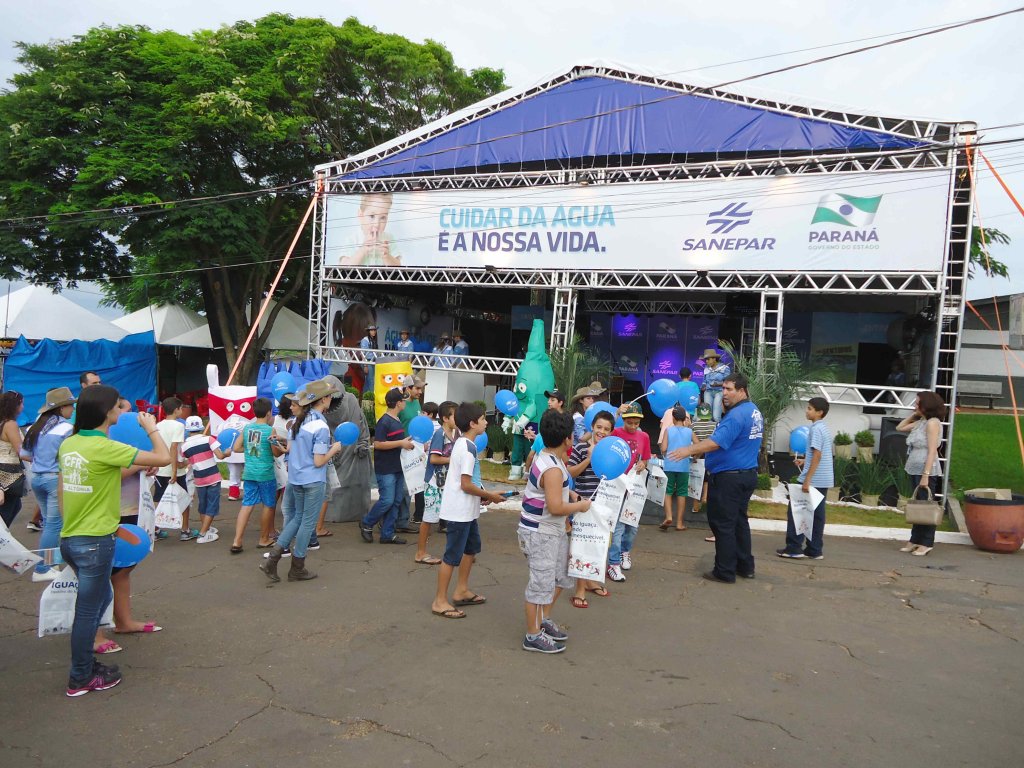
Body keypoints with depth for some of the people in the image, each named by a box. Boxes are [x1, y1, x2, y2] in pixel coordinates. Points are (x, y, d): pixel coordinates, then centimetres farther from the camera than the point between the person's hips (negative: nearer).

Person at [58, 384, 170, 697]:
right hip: (95, 542, -8)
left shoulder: (68, 444, 4)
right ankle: (81, 679, 19)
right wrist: (152, 428, -3)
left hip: (70, 538, 8)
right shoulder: (105, 448, -20)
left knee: (100, 598, 24)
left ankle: (84, 662, 33)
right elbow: (163, 458, -19)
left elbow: (61, 492, 12)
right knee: (88, 609, 6)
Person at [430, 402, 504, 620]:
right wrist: (490, 495, -11)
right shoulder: (468, 448, -21)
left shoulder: (461, 443, 9)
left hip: (466, 509, 10)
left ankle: (461, 591, 32)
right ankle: (440, 602, 9)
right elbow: (466, 485, -23)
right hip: (460, 510, -10)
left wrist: (481, 495, 9)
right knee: (453, 556, -1)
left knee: (472, 547, 22)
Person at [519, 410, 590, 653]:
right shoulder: (553, 469, -26)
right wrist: (580, 506, -13)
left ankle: (544, 620, 36)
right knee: (541, 583, 1)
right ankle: (533, 636, 14)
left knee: (561, 575, 21)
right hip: (539, 533, -10)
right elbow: (556, 507, -28)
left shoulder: (546, 457, 6)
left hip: (553, 531, 10)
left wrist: (570, 493, 10)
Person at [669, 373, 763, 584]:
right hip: (747, 474, 10)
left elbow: (717, 442, -29)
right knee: (739, 521, 18)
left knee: (723, 524, -1)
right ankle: (745, 566, 25)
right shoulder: (755, 412, 12)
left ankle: (725, 572, 5)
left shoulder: (737, 415, -20)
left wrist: (689, 450, -29)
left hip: (728, 477, -10)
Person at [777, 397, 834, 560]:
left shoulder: (816, 429, -15)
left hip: (813, 480, -9)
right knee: (817, 515, 11)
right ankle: (815, 550, 13)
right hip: (823, 480, 9)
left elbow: (817, 455, -21)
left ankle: (794, 548, 0)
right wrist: (806, 461, 25)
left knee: (795, 511, -2)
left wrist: (807, 480, -22)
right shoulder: (824, 429, 15)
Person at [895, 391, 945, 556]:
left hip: (926, 471, -8)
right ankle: (915, 540, 18)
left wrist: (925, 475, -21)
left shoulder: (932, 422, -12)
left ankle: (927, 543, 6)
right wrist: (914, 415, 14)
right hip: (914, 470, 8)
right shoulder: (920, 422, 12)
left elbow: (932, 451, -17)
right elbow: (899, 427, 27)